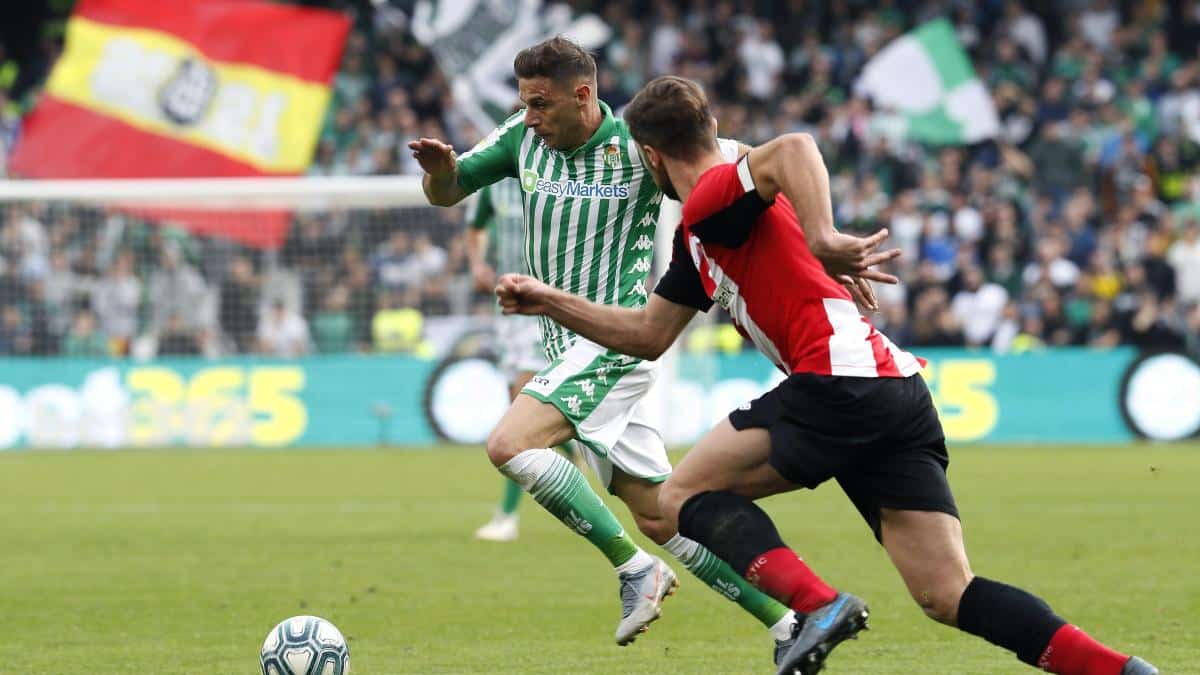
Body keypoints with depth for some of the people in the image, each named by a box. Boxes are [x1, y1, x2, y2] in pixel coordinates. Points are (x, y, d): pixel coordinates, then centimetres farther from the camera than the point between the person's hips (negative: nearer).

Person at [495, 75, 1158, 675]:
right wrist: (548, 301, 38)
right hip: (900, 393, 9)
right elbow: (647, 334, 36)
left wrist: (821, 239, -35)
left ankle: (819, 604, -16)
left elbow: (794, 149, -23)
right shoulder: (700, 235, 27)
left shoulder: (711, 197, -2)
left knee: (685, 494, 4)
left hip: (841, 379, -9)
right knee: (948, 596, 1)